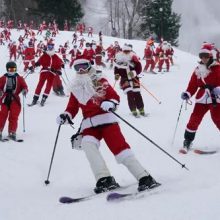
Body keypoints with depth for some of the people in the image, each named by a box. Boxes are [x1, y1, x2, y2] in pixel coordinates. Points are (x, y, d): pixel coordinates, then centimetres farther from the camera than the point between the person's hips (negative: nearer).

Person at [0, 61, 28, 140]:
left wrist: (24, 90, -16)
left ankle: (12, 133, 3)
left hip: (15, 100, 0)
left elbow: (24, 86, 6)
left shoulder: (19, 78, 9)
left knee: (13, 117, -4)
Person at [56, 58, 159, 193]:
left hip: (106, 119, -4)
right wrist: (66, 116, -1)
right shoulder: (75, 88, 17)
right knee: (87, 143, -26)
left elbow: (114, 96, -3)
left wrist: (111, 103, -25)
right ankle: (105, 179, -28)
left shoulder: (99, 81, 5)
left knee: (119, 147, -16)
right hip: (89, 124, 4)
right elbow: (72, 107, 20)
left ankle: (145, 178, -14)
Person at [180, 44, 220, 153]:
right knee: (194, 119, -2)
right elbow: (193, 84, 10)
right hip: (202, 99, 4)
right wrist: (187, 94, -4)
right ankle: (188, 141, 8)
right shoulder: (198, 69, 10)